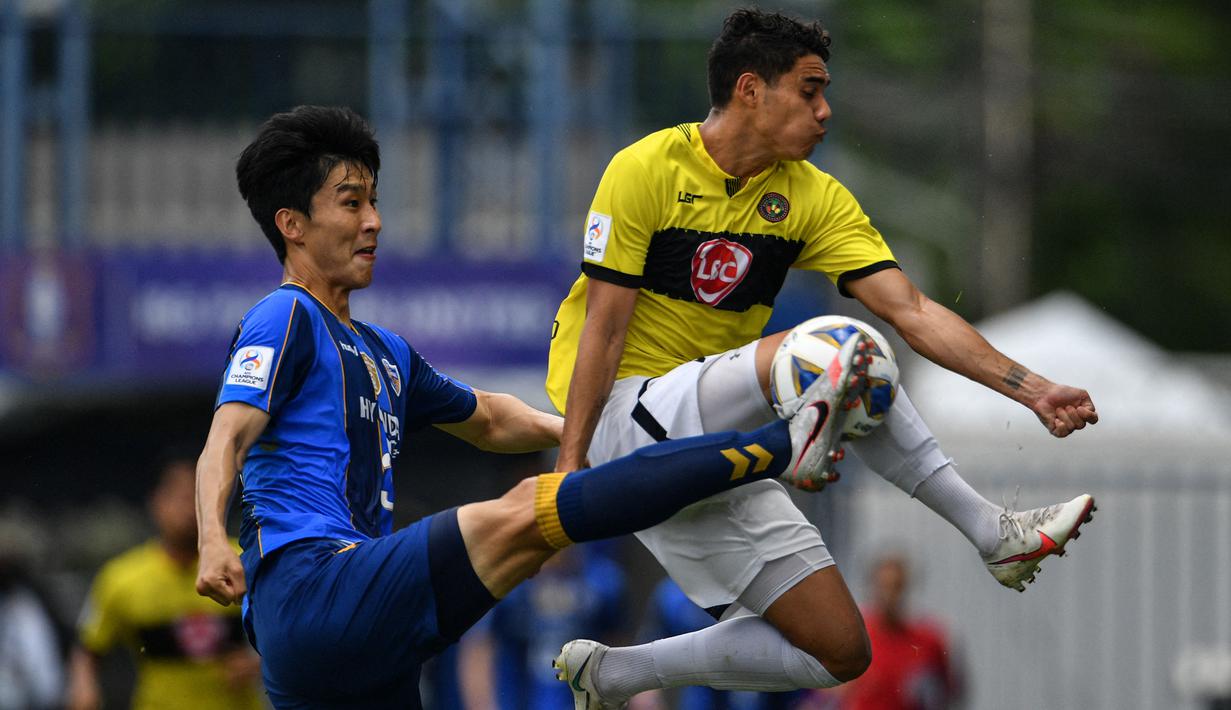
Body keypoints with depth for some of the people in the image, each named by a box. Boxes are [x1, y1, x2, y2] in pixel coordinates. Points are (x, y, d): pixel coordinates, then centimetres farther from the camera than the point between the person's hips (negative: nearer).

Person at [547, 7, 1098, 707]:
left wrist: (1030, 388, -14)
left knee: (840, 652, 0)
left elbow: (911, 311, -3)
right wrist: (570, 464, -17)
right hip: (625, 417, -7)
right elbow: (604, 327, -12)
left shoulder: (815, 198, 4)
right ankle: (995, 533, -23)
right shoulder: (647, 170, -11)